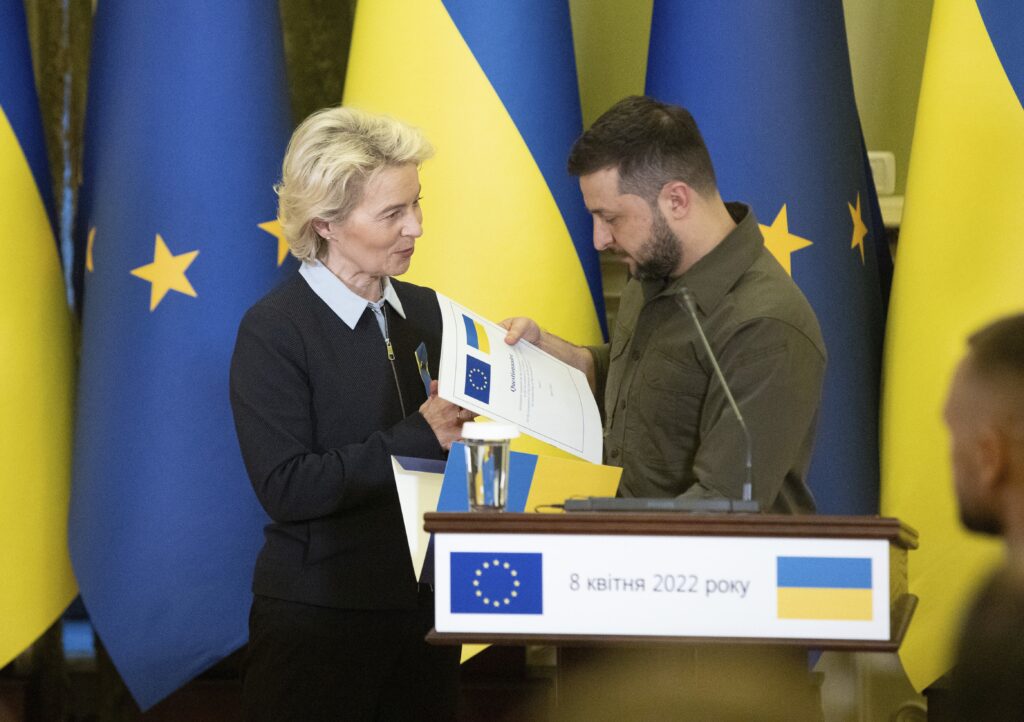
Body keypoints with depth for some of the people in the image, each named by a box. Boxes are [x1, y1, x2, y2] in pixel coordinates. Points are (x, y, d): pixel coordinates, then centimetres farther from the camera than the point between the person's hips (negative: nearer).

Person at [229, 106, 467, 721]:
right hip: (317, 619, -6)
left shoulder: (425, 312, 9)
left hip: (425, 612, 6)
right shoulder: (273, 332, -10)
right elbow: (286, 487, -18)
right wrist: (418, 437, -19)